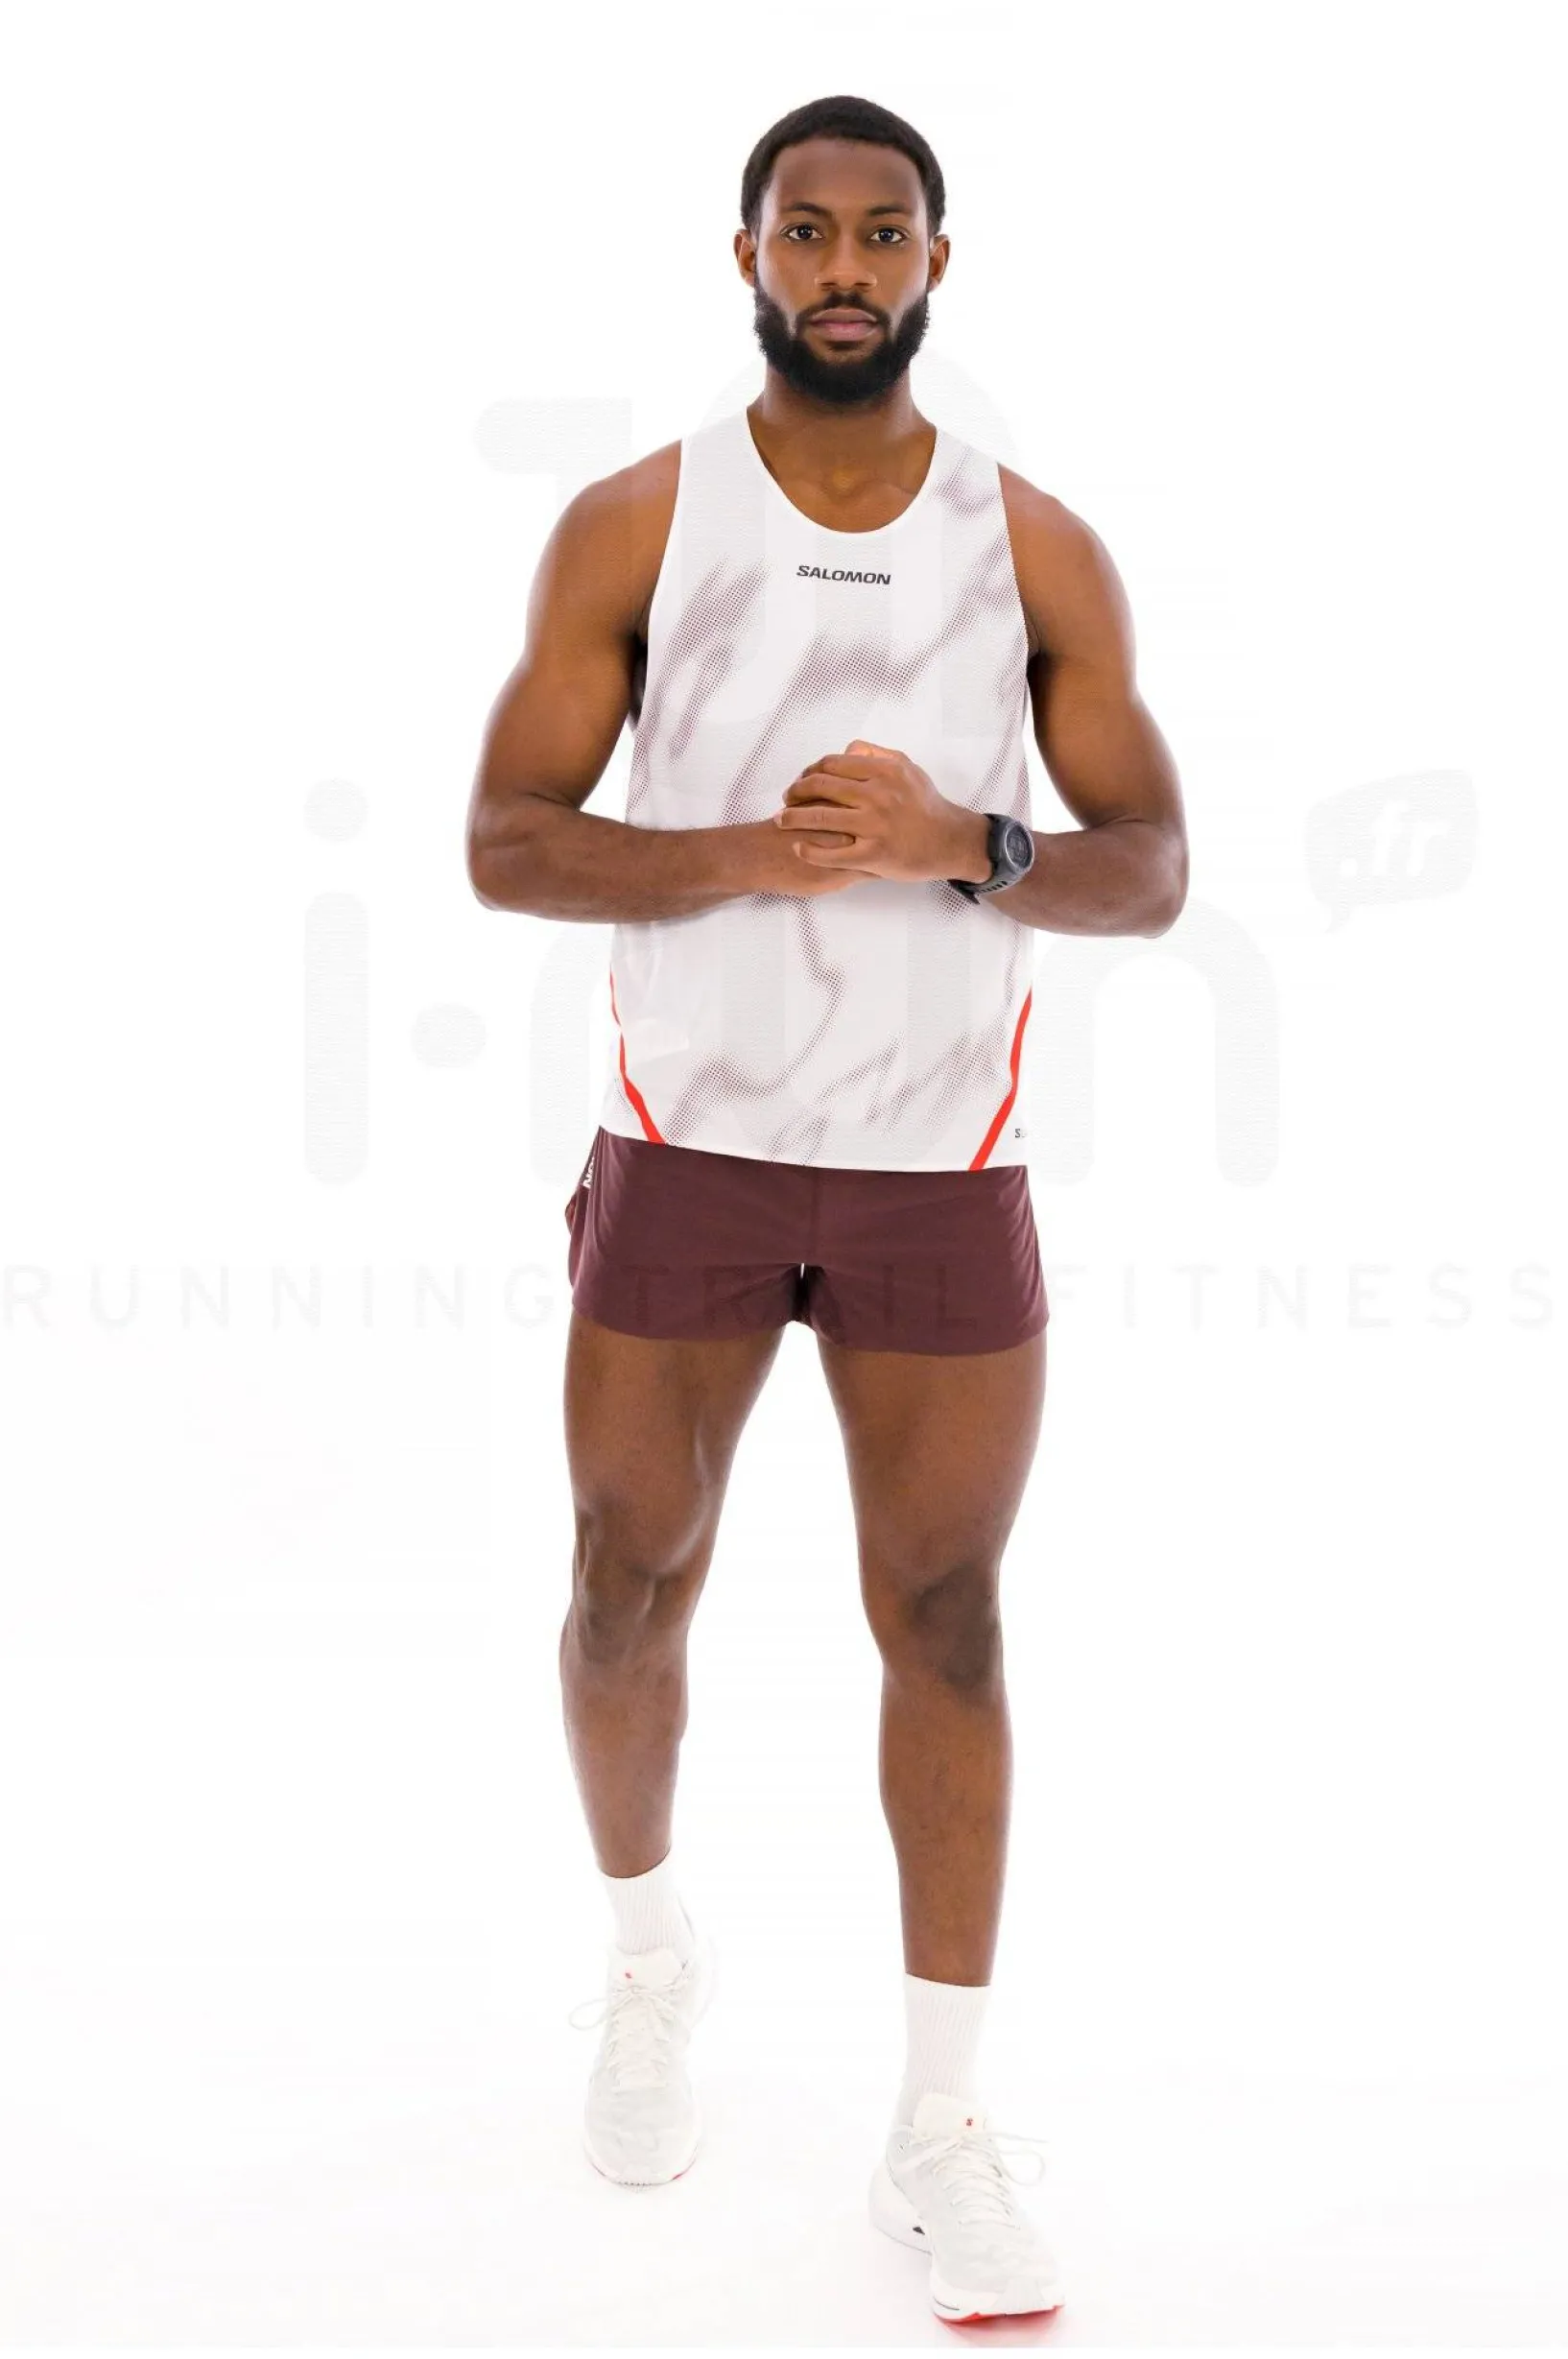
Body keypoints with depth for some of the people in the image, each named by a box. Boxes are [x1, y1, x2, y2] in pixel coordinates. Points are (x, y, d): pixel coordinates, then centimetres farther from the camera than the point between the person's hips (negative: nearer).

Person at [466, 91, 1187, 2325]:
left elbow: (1150, 864, 1)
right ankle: (649, 1950, 39)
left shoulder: (1041, 547, 1)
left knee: (943, 1617, 4)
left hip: (943, 1167, 0)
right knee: (630, 1583, 11)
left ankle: (944, 2124, 17)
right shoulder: (631, 524, -1)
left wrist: (958, 842, -19)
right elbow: (506, 842, -4)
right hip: (687, 1146, 0)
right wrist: (747, 852, -21)